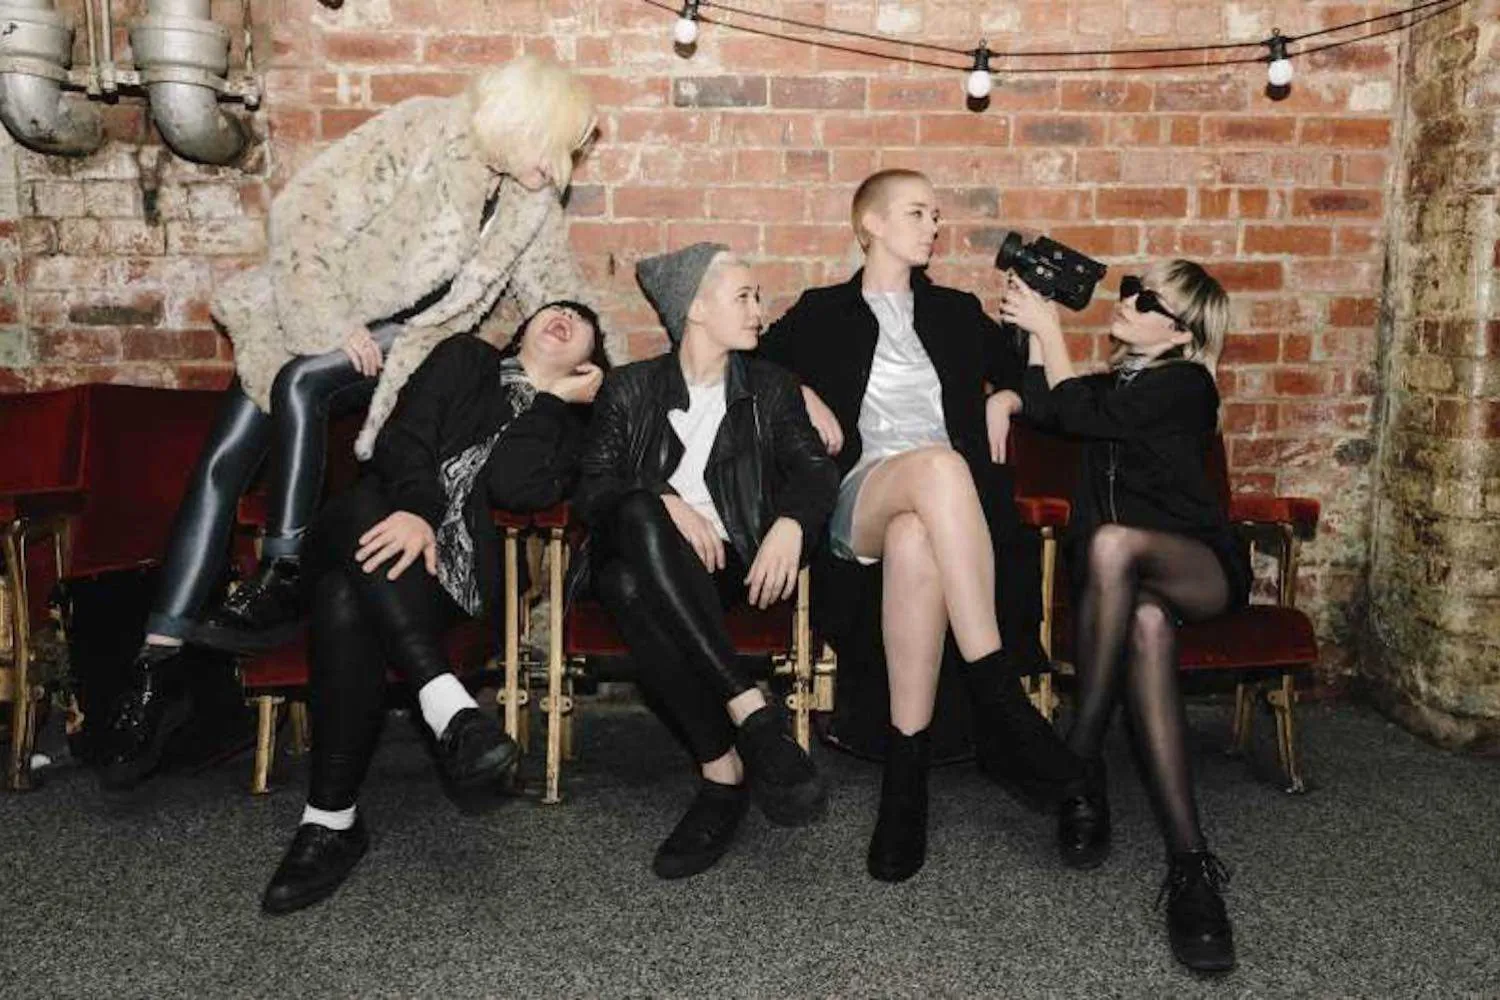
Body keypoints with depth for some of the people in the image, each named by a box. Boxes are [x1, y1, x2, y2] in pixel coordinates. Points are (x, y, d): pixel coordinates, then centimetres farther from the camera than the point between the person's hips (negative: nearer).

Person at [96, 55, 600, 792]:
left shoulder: (535, 206, -4)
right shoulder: (424, 131, -17)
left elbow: (559, 297, 9)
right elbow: (306, 209, -19)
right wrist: (332, 321, -24)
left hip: (402, 351, 1)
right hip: (309, 320, -1)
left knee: (303, 383, -30)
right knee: (220, 467, -10)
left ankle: (283, 579, -18)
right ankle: (159, 664, -6)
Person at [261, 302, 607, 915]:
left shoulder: (569, 427, 17)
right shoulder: (466, 360, 19)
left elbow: (511, 486, -6)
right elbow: (405, 435, 0)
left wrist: (555, 399, 0)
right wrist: (413, 508, -20)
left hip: (450, 573, -1)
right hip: (381, 534, 2)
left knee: (348, 601, -35)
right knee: (360, 509, -36)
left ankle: (331, 821, -32)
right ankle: (449, 710, -46)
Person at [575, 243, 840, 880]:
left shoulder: (771, 389, 22)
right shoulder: (629, 389, 17)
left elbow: (815, 468, 6)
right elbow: (591, 488, 4)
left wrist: (790, 523, -17)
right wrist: (665, 503, -16)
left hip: (732, 563, 0)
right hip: (648, 561, 1)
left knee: (634, 583, -36)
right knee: (638, 514, -38)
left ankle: (722, 777, -34)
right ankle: (752, 716, -41)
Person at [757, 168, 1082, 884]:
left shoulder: (957, 313, 28)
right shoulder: (821, 313, 22)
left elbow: (1027, 372, 35)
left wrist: (1002, 403, 14)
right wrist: (803, 395, 5)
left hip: (946, 503, 2)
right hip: (855, 500, -1)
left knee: (916, 542, -41)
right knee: (939, 463, -41)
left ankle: (907, 780, -40)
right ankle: (1002, 707, -43)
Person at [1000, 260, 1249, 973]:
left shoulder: (1185, 385, 1)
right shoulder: (1111, 385, 23)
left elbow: (1080, 414, -9)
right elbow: (1041, 408, 5)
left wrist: (1049, 327, -1)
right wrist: (1031, 329, 6)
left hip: (1198, 571, -4)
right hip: (1125, 583, 4)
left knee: (1113, 544, -39)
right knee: (1146, 624, -34)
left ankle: (1080, 762, -34)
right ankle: (1188, 863, -43)